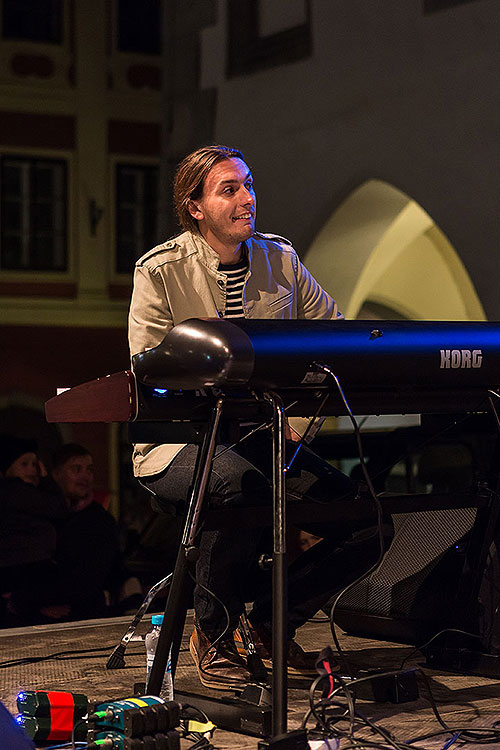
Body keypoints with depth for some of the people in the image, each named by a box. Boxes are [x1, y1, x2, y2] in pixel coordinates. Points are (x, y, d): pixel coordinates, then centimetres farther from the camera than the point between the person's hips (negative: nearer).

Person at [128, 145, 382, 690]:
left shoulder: (279, 259, 7)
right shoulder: (160, 271, -7)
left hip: (261, 439, 5)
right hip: (178, 442, -5)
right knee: (243, 484, -39)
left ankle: (271, 621, 11)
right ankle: (213, 633, -12)